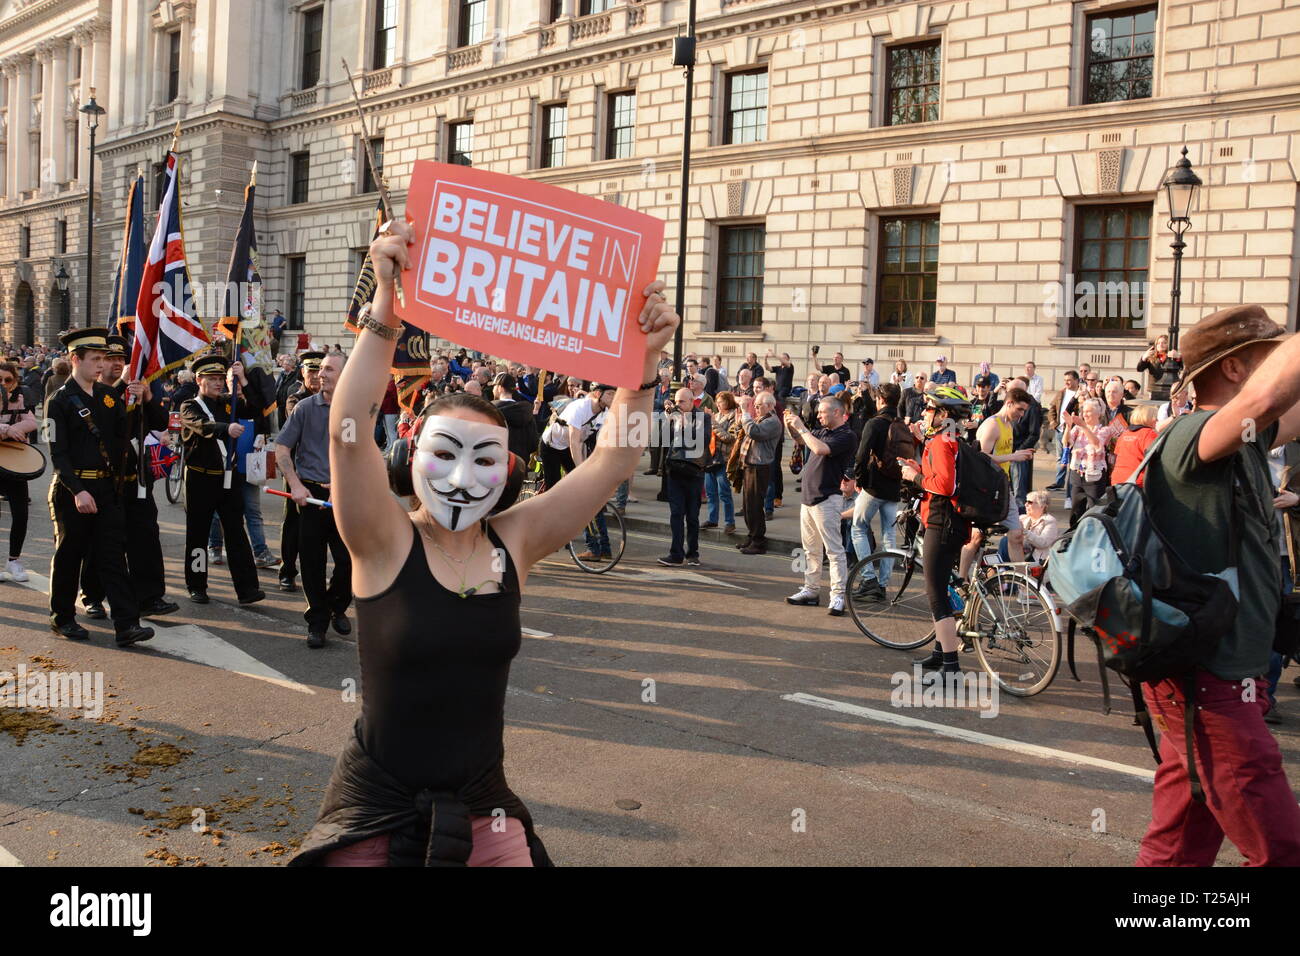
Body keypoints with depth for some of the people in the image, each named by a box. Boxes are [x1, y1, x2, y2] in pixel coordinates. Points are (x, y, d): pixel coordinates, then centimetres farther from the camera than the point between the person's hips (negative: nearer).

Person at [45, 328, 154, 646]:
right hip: (72, 489, -5)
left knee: (113, 555, 0)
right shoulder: (60, 401, -8)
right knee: (68, 556, 8)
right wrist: (77, 491, -21)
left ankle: (127, 625, -4)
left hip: (107, 487, 5)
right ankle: (62, 618, 25)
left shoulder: (108, 395, 10)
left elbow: (123, 435, 17)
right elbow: (58, 453, -13)